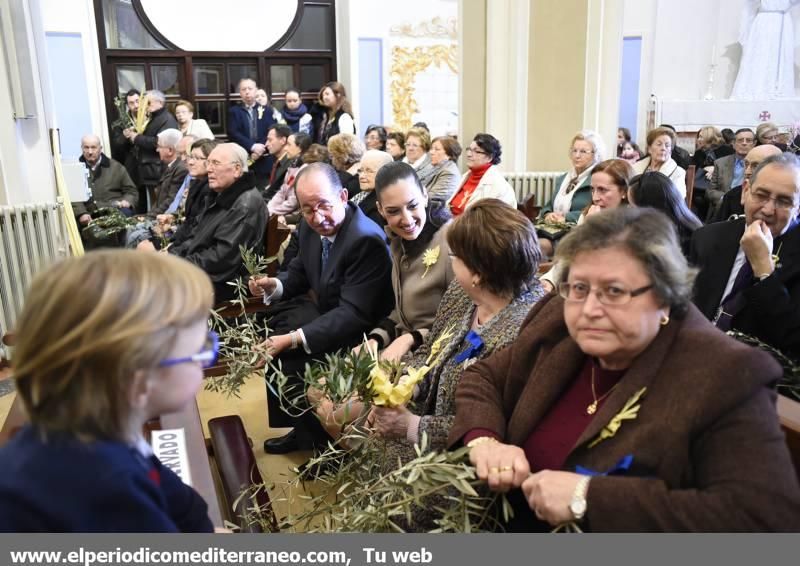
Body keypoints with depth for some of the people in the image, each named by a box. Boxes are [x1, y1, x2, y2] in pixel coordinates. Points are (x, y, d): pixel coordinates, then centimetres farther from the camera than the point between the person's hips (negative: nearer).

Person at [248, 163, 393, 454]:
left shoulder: (367, 240, -28)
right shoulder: (311, 227, -4)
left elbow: (354, 315, -30)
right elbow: (301, 270, 14)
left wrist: (294, 339, -33)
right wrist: (275, 286, -8)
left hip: (358, 334, -9)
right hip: (326, 312, 9)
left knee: (288, 354, -19)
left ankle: (318, 438, 7)